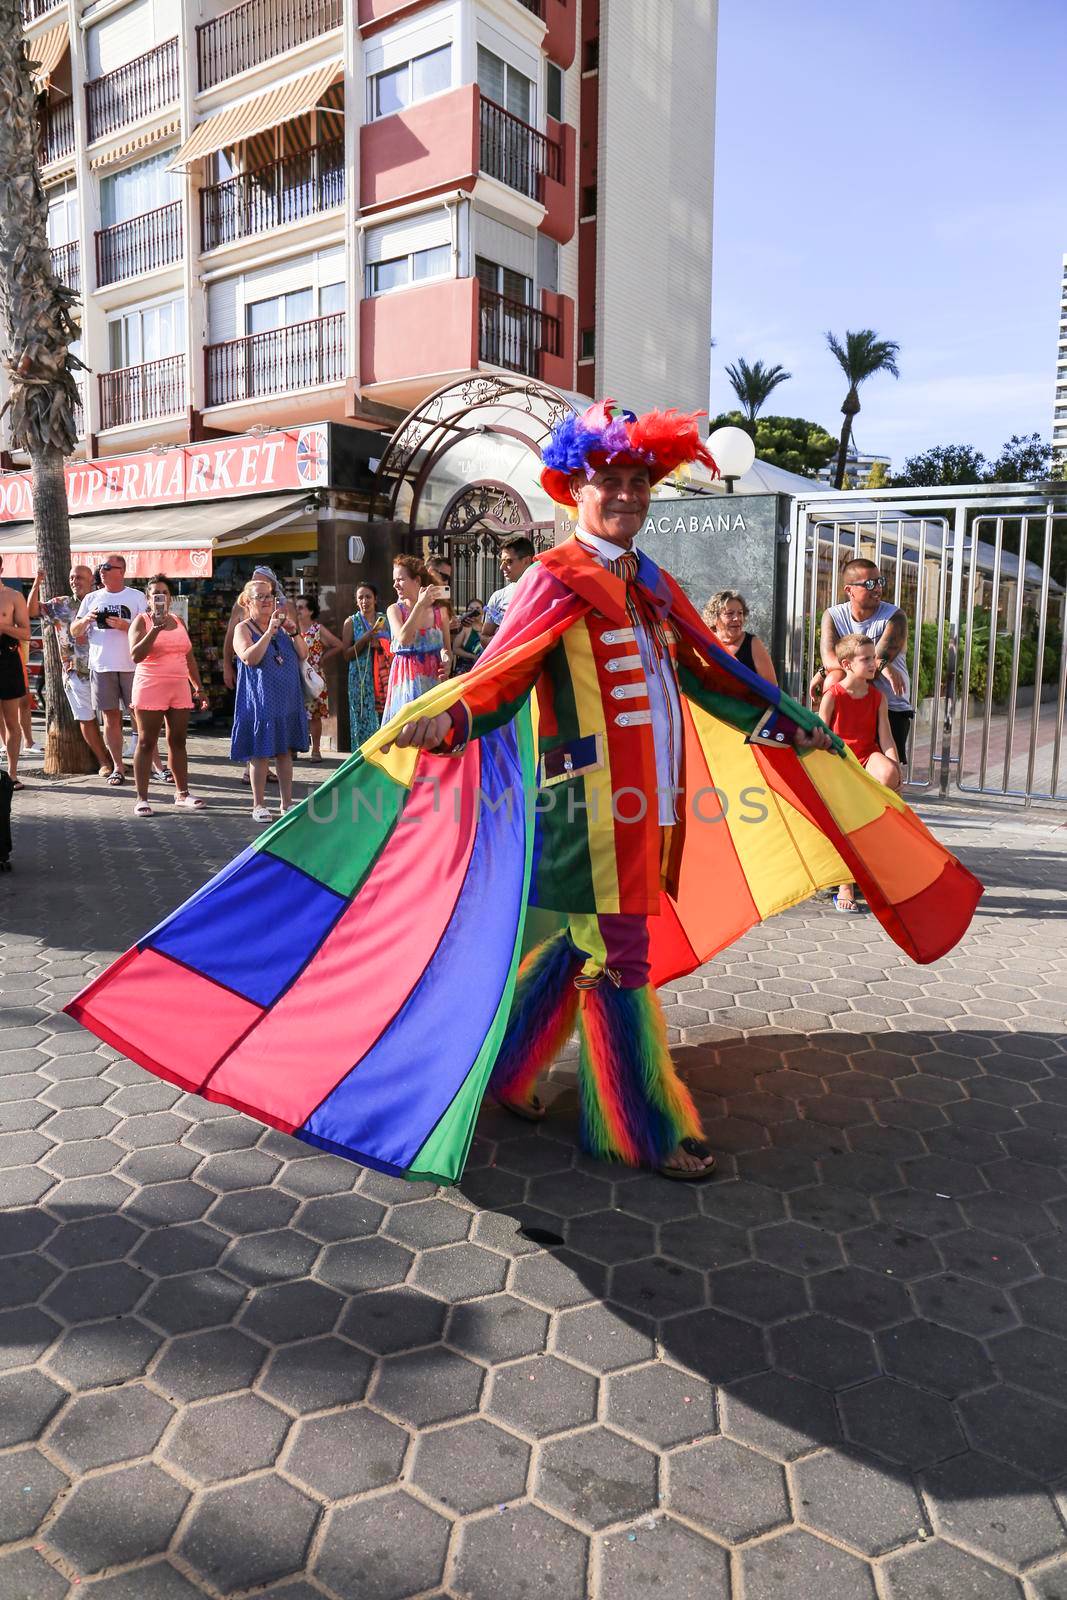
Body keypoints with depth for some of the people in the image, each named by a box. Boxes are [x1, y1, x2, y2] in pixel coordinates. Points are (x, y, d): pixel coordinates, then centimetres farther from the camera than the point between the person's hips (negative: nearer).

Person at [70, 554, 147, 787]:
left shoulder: (136, 597, 5)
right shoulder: (92, 598, 13)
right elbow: (74, 632, 13)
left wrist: (124, 625, -15)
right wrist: (86, 619, -7)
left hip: (132, 665, -3)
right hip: (101, 665, 3)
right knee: (110, 717, 4)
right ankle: (118, 767, 10)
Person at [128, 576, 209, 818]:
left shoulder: (178, 621, 14)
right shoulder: (142, 621, -3)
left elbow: (189, 657, 19)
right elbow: (136, 656, -16)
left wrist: (199, 687, 15)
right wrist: (156, 628, -22)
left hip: (180, 690, 5)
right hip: (150, 689, -5)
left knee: (178, 741, 9)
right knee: (146, 743, -2)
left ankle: (182, 793, 18)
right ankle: (142, 798, 1)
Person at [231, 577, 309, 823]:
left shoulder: (281, 625, 13)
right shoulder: (243, 629, -3)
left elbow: (303, 655, 8)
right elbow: (250, 658, -20)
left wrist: (294, 633, -8)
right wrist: (269, 632, -23)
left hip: (287, 699, 5)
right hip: (259, 700, -5)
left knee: (285, 751, 9)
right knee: (260, 753, -1)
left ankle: (287, 803, 16)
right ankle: (258, 805, 9)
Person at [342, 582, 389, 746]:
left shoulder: (384, 619, 11)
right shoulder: (351, 622, 4)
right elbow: (347, 654, -1)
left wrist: (380, 645, -6)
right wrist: (365, 639, -13)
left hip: (384, 676, 2)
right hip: (361, 679, -2)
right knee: (365, 720, -4)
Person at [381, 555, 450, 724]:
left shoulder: (439, 610, 5)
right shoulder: (395, 610, 1)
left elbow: (446, 647, 10)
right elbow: (403, 639, -17)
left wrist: (447, 661, -12)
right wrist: (420, 605, -16)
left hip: (434, 677, 1)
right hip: (406, 676, -1)